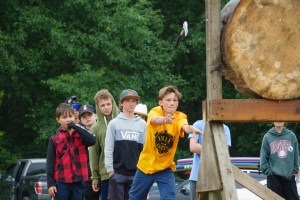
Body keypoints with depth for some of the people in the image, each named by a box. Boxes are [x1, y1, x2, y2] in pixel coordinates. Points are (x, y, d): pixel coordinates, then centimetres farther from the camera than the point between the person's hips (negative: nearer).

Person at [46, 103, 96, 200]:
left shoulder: (81, 135, 6)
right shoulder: (54, 139, 2)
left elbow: (92, 140, -17)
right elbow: (50, 163, 1)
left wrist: (75, 126, -14)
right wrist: (50, 183, -6)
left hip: (78, 182, 2)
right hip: (61, 182, -2)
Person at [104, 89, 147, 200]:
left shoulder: (142, 124, 8)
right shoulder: (114, 123, 3)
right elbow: (108, 148, 1)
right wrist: (110, 169, -5)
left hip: (137, 173, 2)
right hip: (117, 172, -2)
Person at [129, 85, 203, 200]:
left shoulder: (180, 117, -13)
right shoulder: (155, 111, -15)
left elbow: (184, 126, -37)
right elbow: (155, 120, -40)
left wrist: (190, 129, -64)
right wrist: (165, 119, -66)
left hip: (165, 168, 0)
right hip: (146, 165, 0)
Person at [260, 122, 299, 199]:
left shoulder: (291, 135, 4)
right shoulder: (268, 137, 1)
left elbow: (296, 156, 8)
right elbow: (263, 158, 2)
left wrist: (295, 171, 3)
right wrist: (268, 171, -5)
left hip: (289, 176, 1)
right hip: (274, 176, -1)